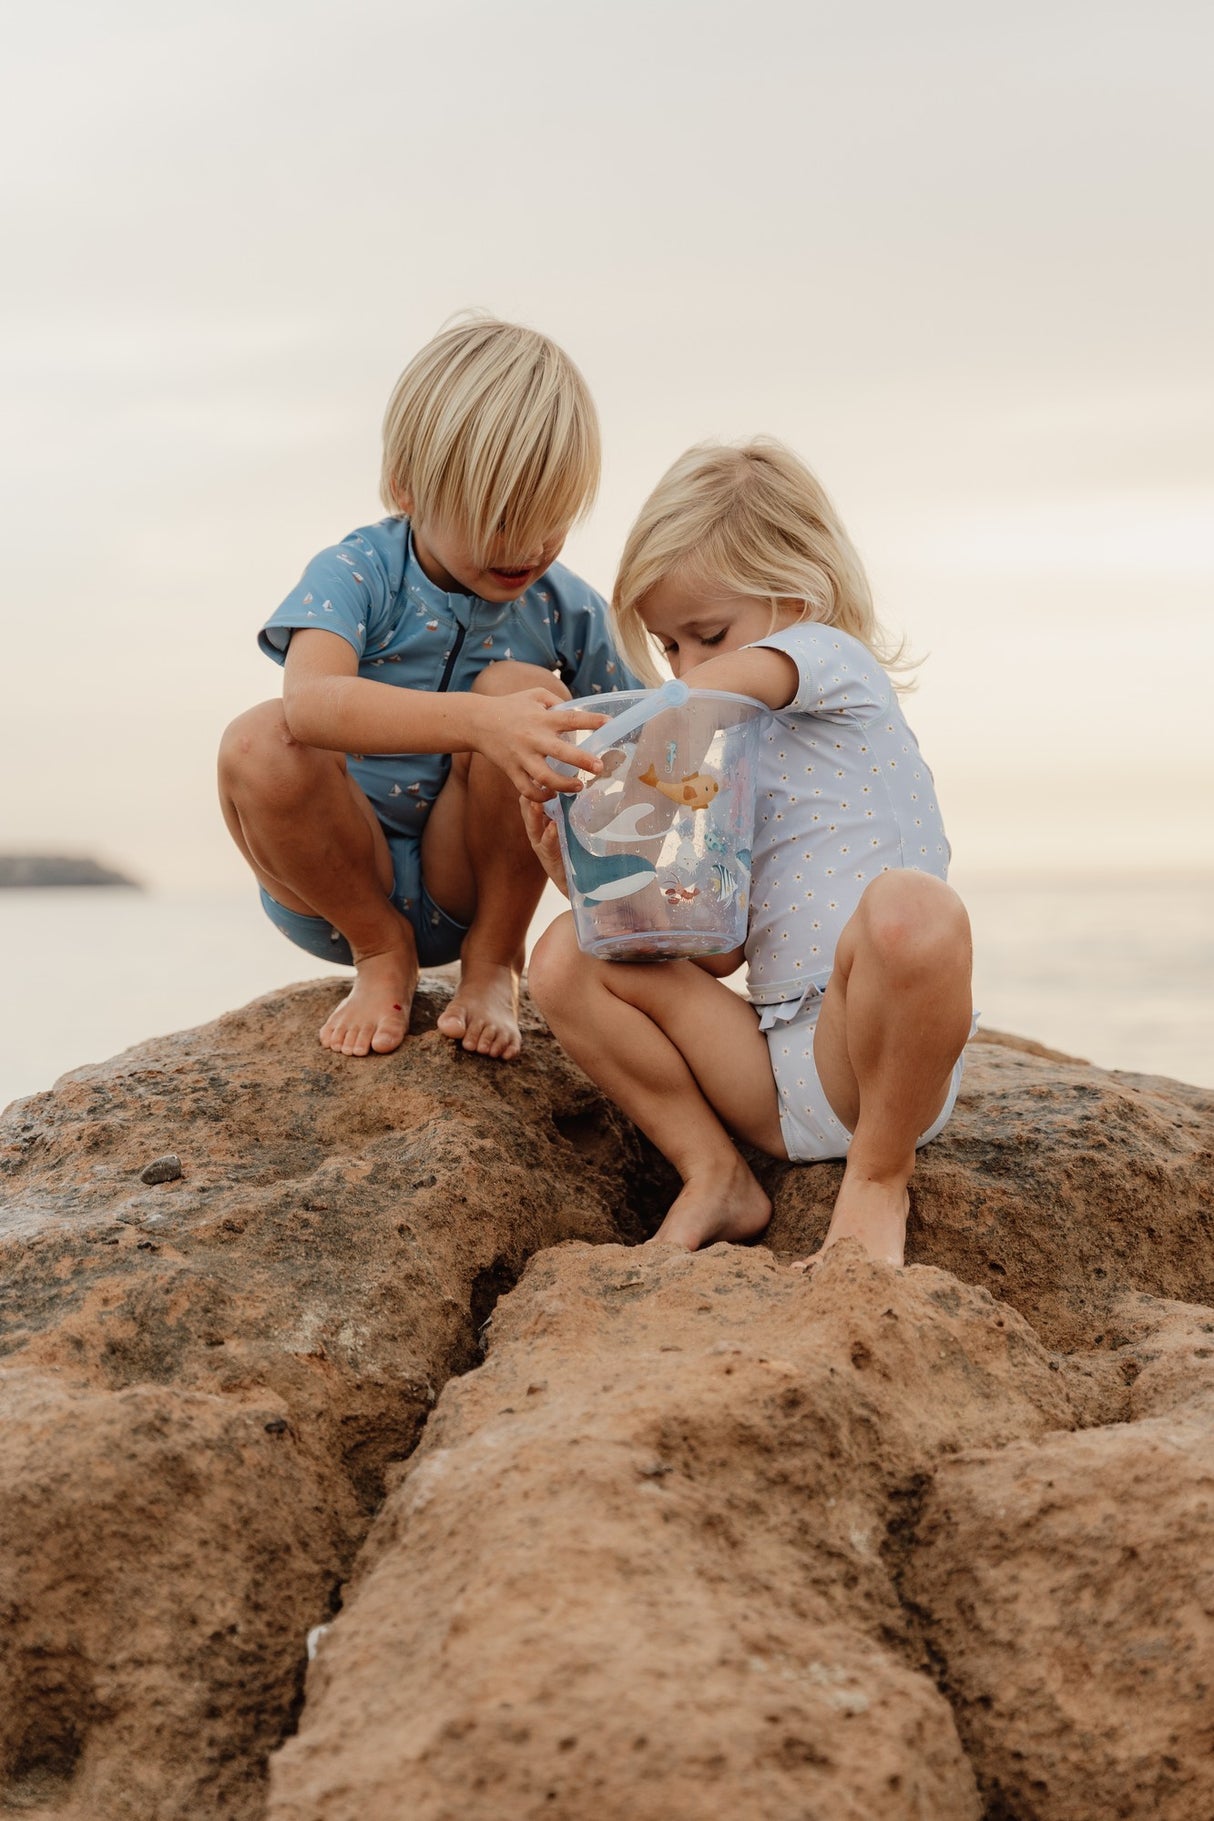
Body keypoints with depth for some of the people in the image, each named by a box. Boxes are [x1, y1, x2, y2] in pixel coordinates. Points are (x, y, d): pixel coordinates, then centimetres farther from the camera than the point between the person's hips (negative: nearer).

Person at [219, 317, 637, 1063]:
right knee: (258, 742, -31)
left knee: (522, 687, -25)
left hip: (467, 883, 1)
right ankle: (382, 955, -5)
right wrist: (478, 723, -52)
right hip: (340, 877, -1)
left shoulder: (567, 609, -7)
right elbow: (310, 702, -38)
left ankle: (494, 961, -6)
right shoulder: (358, 574, -17)